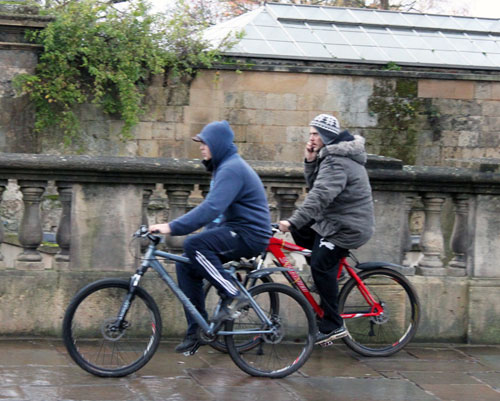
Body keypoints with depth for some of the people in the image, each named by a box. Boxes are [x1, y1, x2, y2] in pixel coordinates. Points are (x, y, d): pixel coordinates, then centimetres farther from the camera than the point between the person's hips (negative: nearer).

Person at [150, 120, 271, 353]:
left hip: (250, 235, -11)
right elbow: (215, 209, 24)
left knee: (194, 245, -28)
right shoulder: (224, 167, 18)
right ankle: (196, 330, 6)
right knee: (185, 266, 2)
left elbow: (211, 208, -29)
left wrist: (172, 227, -32)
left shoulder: (232, 169, -17)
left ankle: (233, 296, -19)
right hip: (236, 231, 11)